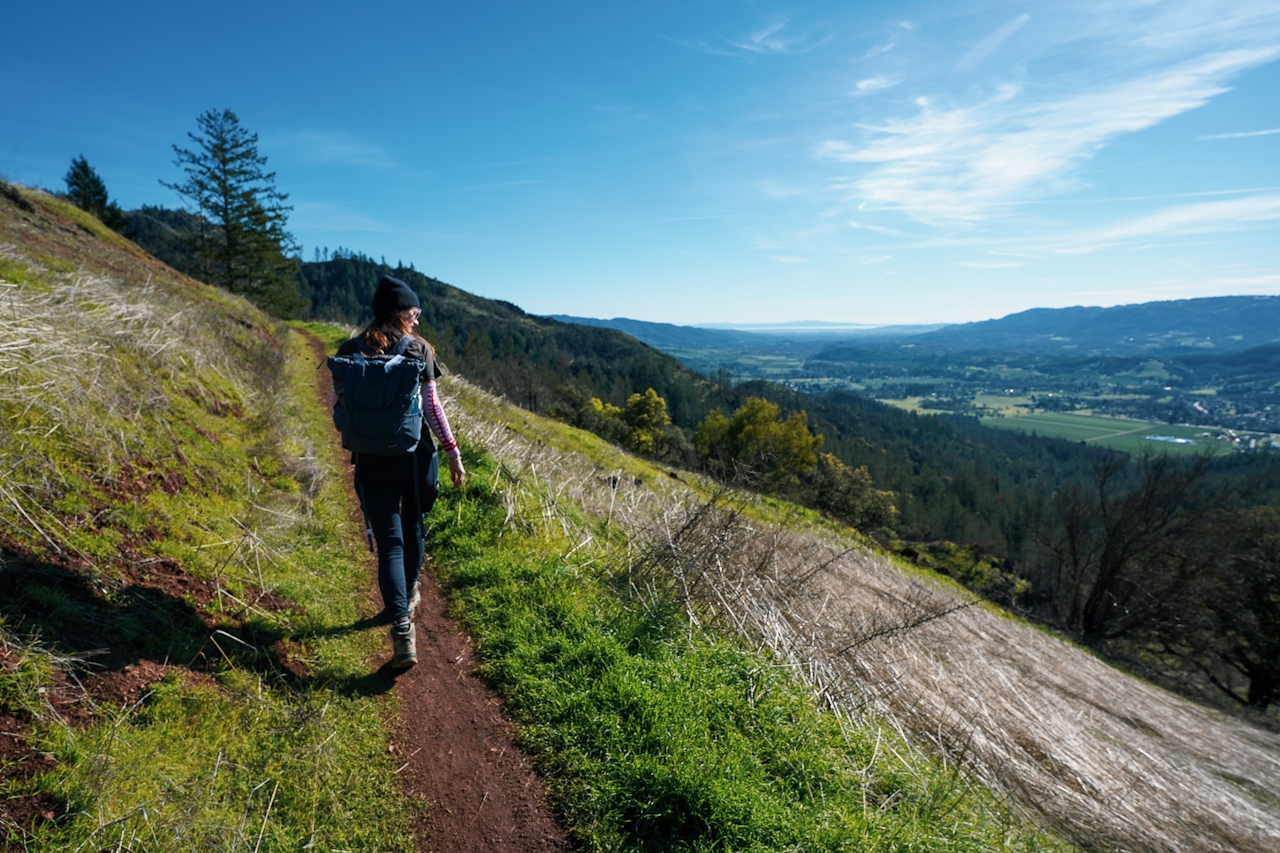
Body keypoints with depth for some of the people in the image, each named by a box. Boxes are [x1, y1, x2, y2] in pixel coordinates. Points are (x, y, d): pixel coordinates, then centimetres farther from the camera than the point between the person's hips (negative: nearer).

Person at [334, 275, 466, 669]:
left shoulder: (350, 352, 0)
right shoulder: (418, 349, -5)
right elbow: (431, 405, -8)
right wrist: (452, 451, -3)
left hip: (372, 461, 0)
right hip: (414, 456, 0)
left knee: (389, 542, 1)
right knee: (412, 526, 23)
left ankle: (402, 631, -9)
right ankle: (408, 596, 43)